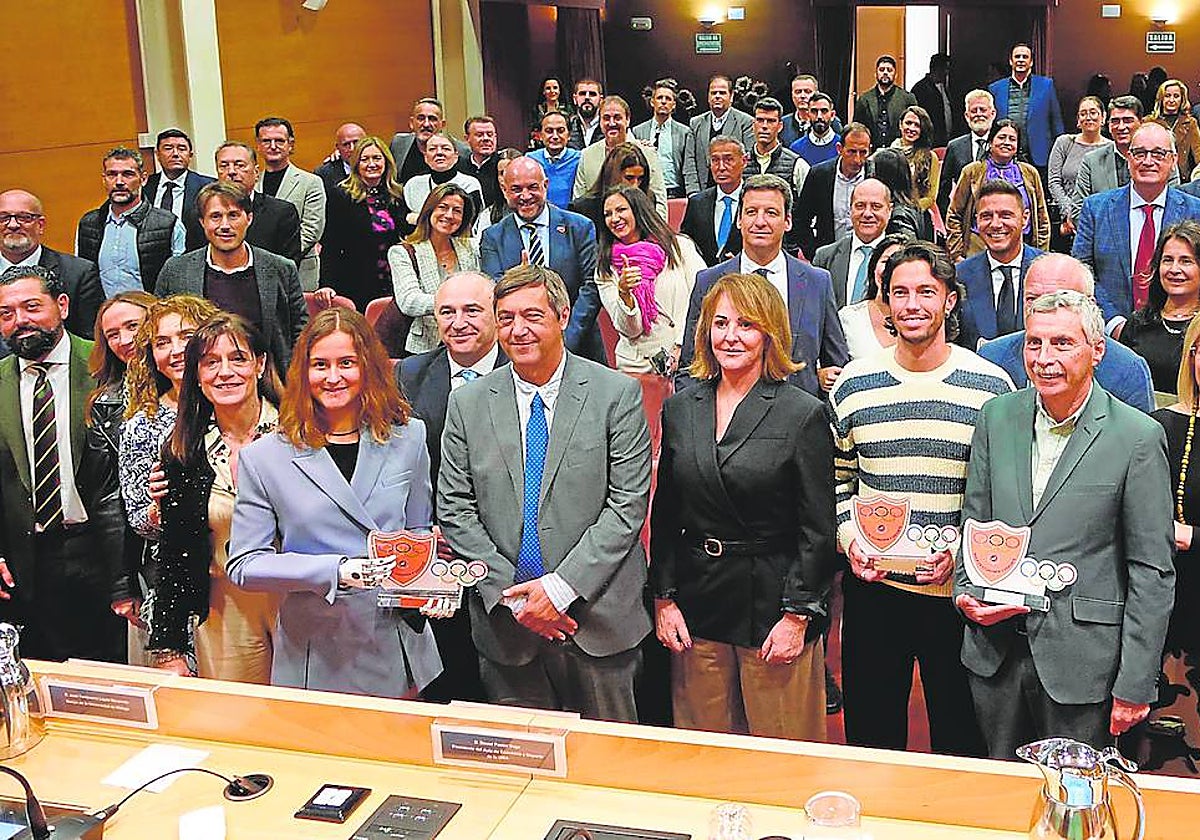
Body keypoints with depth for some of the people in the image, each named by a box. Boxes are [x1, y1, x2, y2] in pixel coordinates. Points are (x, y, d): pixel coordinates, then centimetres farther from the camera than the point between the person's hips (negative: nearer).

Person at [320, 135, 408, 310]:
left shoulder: (399, 195, 12)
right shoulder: (340, 196, -1)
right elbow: (329, 248, -5)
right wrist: (327, 287, -15)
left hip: (395, 288, 4)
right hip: (356, 289, -4)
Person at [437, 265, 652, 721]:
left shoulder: (618, 395, -4)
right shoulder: (468, 403, 3)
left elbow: (628, 504, -8)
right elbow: (455, 510, 2)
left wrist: (561, 586, -14)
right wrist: (509, 593, -8)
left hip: (598, 616, -2)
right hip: (504, 619, 2)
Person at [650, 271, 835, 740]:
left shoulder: (804, 415, -6)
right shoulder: (679, 410, 7)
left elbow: (817, 530, -6)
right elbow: (664, 517, 10)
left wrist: (797, 616, -10)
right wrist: (664, 598, 4)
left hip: (772, 602, -3)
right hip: (696, 603, 4)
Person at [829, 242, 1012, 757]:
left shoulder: (991, 386, -4)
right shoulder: (852, 384, 2)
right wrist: (849, 537, -5)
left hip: (958, 591, -1)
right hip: (872, 586, 2)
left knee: (959, 734, 13)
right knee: (869, 734, 14)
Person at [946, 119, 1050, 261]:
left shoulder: (1030, 173, 14)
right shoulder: (972, 172, 7)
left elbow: (1042, 219, 17)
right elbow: (953, 216, 7)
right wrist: (957, 255, 0)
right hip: (979, 248, -2)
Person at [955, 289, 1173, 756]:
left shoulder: (1139, 438, -9)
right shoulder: (996, 417, 4)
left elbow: (1152, 572, -8)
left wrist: (1135, 685, -9)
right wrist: (965, 593, -5)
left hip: (1081, 662, -4)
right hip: (996, 651, 4)